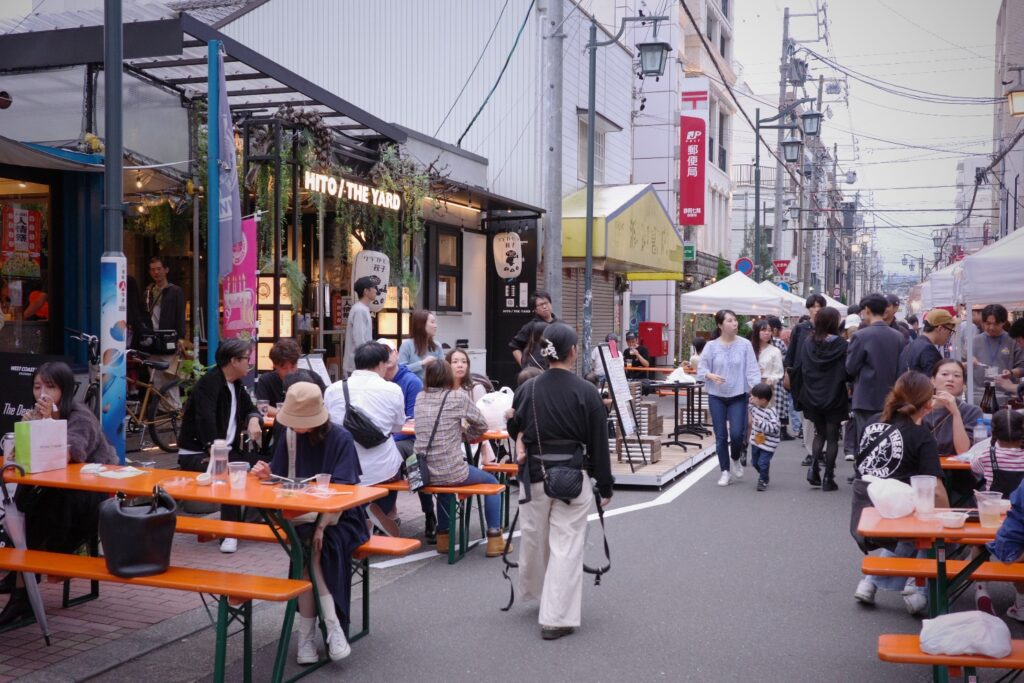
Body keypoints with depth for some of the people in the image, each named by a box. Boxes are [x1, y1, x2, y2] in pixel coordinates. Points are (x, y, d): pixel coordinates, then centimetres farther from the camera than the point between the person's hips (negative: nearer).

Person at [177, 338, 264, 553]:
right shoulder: (209, 383, -15)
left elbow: (249, 408, 24)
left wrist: (253, 419, -2)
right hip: (196, 454, -8)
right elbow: (206, 420, -28)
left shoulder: (236, 384, 13)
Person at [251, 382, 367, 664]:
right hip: (303, 515, 3)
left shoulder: (340, 439, -10)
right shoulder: (290, 438, 4)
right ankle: (333, 627, -25)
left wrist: (322, 526, -26)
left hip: (340, 517, -3)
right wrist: (267, 474, -19)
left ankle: (307, 634, -24)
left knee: (312, 549, -31)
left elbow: (342, 490, -15)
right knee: (306, 547, -29)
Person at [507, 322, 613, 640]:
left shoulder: (527, 389, -3)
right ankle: (556, 618, 0)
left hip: (535, 475, 3)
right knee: (566, 546, 1)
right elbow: (599, 444, -3)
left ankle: (534, 591, 43)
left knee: (534, 539, 20)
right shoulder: (587, 392, -10)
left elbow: (514, 429, 12)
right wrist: (605, 485, 5)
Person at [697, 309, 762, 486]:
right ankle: (725, 472, 17)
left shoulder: (745, 345, -4)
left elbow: (752, 370, -5)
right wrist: (710, 376, -20)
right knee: (721, 436, 4)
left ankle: (736, 459, 24)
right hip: (716, 397, 1)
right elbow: (701, 370, 1)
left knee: (737, 433, -8)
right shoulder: (711, 346, -3)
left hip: (738, 396, -1)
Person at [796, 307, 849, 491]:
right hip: (834, 398, -3)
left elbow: (799, 368, 2)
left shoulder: (807, 343, -2)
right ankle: (828, 478, 6)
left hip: (813, 397, 3)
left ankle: (813, 467, 1)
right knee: (832, 437, 6)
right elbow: (847, 372, -12)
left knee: (819, 433, 20)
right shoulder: (841, 345, -12)